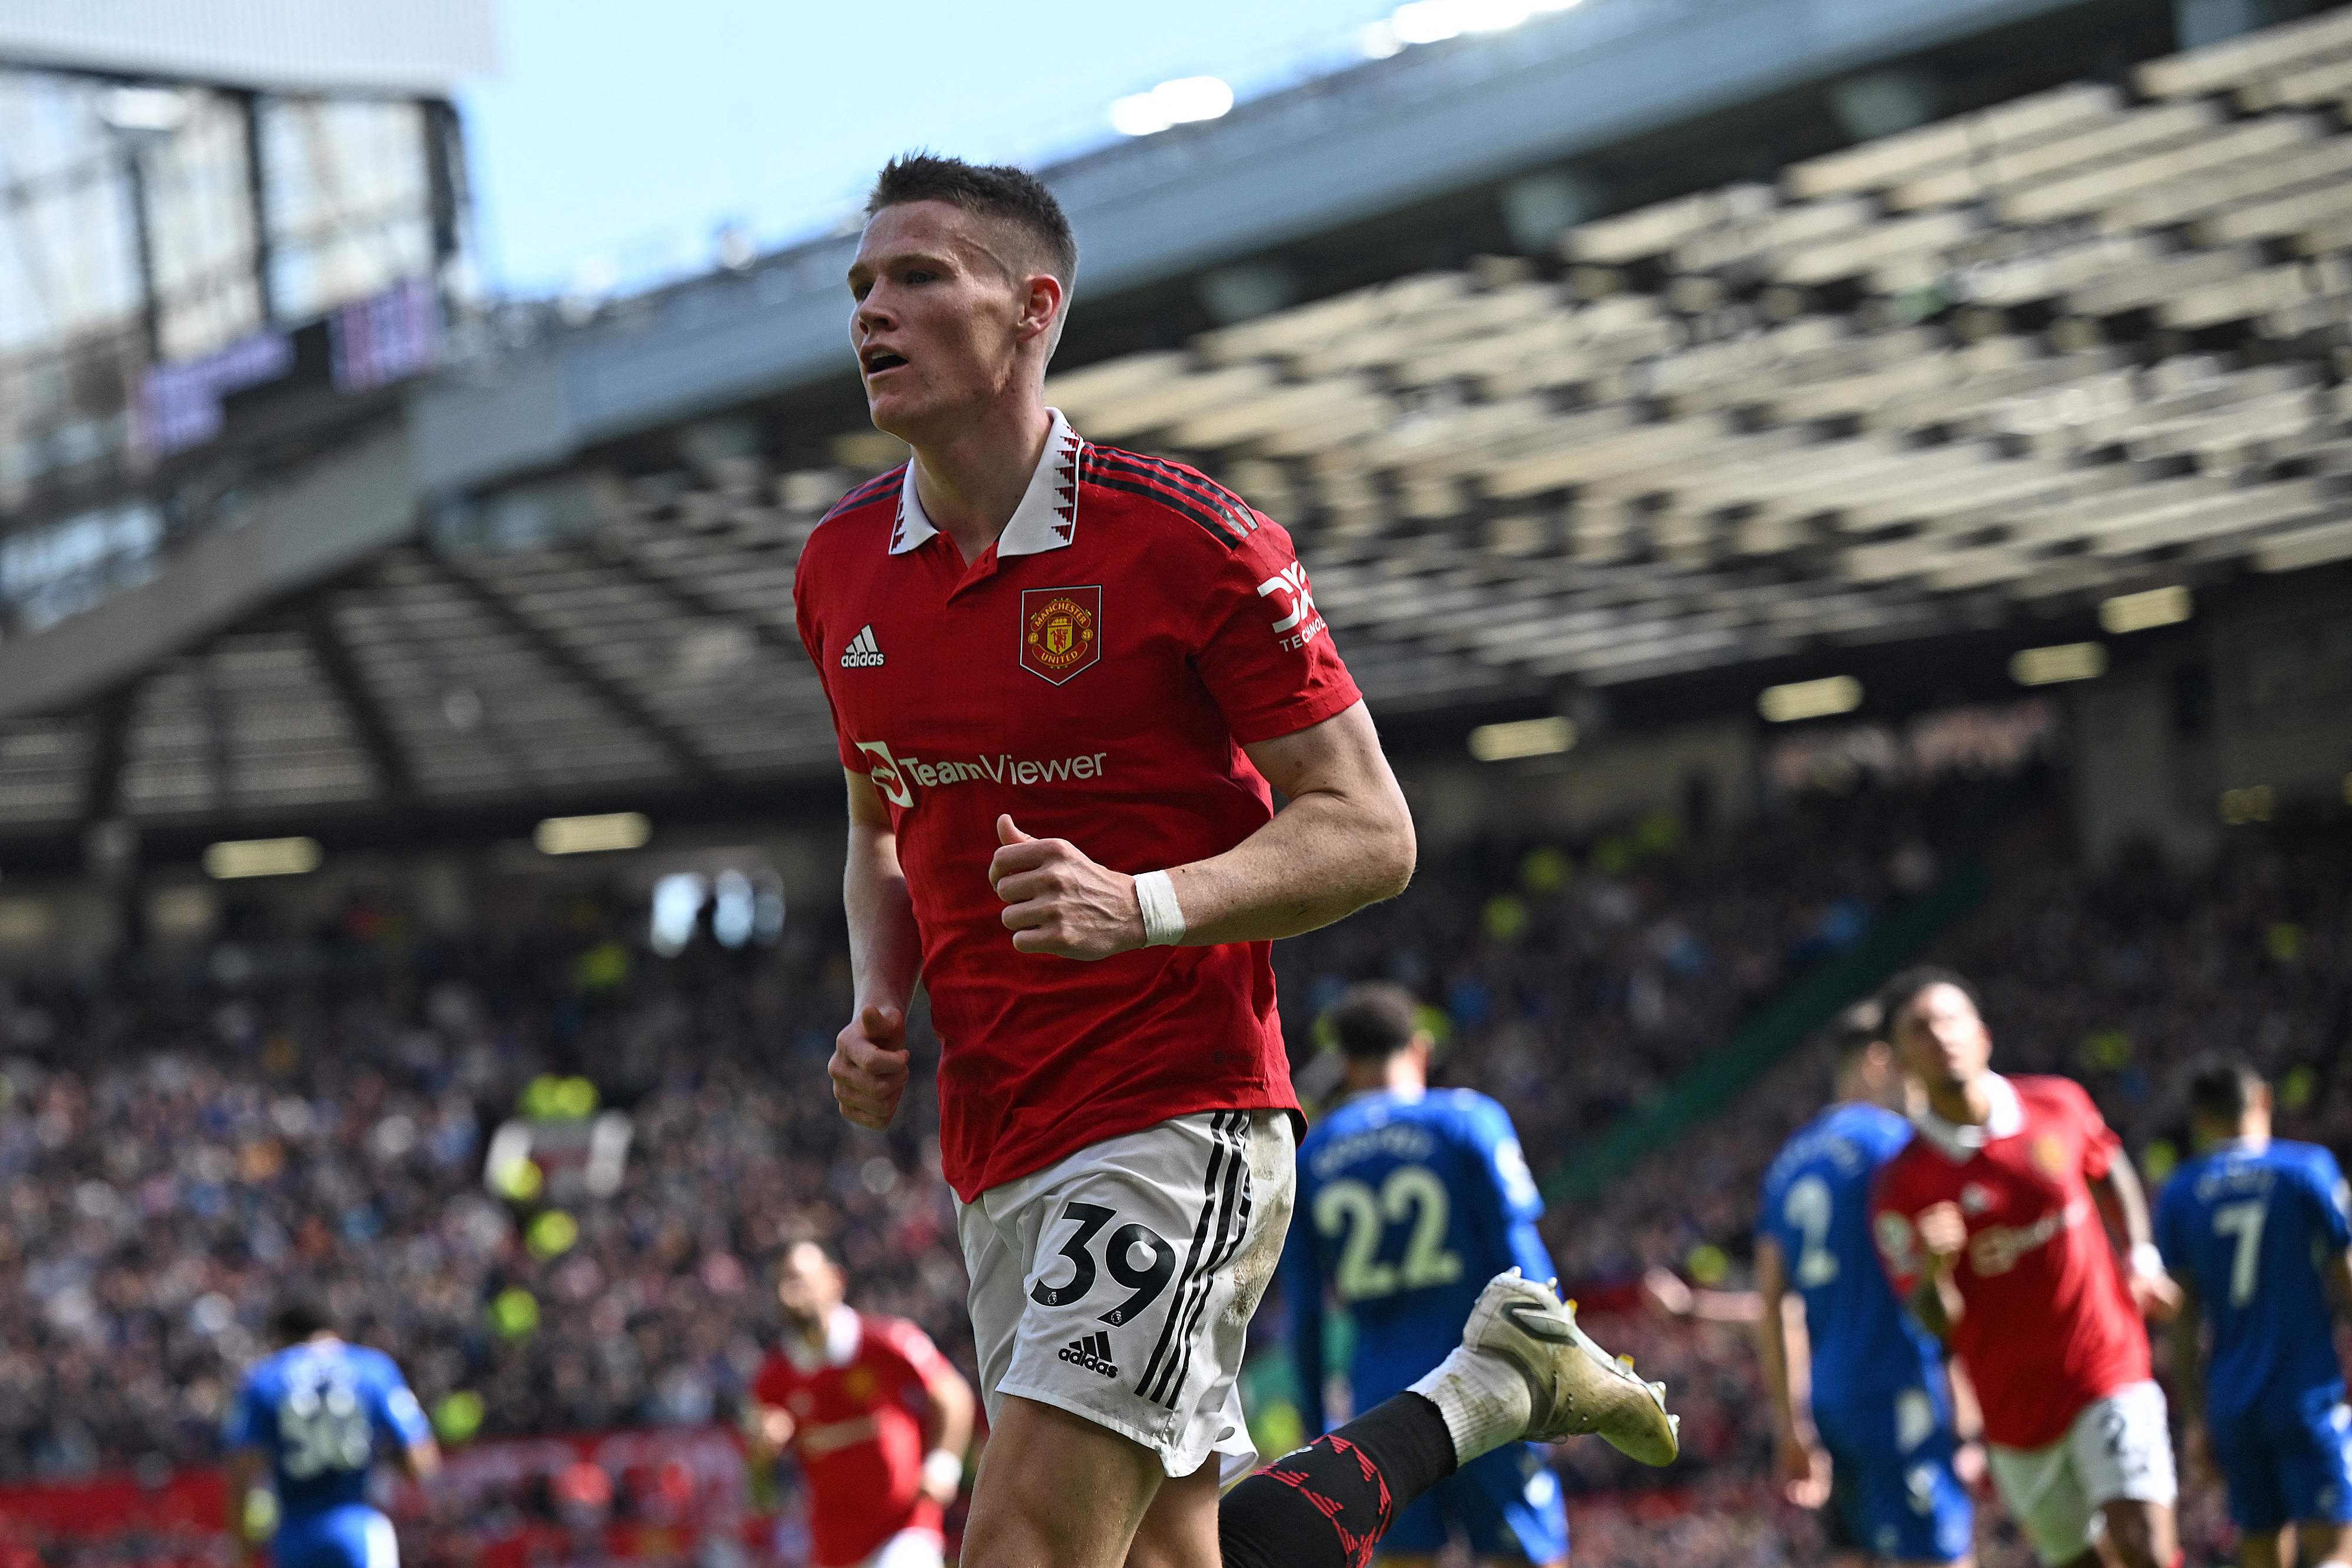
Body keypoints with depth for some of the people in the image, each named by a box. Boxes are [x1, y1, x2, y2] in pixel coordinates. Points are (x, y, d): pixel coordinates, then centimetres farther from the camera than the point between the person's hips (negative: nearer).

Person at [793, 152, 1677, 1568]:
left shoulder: (1190, 541, -11)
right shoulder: (841, 569, 8)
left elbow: (1369, 830, -9)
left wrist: (1142, 908, -25)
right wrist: (879, 1009, 3)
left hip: (1178, 1122, -7)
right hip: (996, 1154, 7)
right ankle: (1490, 1390, 27)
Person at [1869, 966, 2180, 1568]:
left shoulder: (2061, 1107, -4)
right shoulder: (1902, 1187, -13)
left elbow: (2110, 1170, 19)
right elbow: (1936, 1322, -12)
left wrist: (2141, 1256, 6)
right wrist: (1935, 1271, -34)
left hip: (2110, 1378, 1)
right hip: (2016, 1412, 0)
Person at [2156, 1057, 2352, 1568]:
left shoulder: (2180, 1195, 5)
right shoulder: (2308, 1168, -1)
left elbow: (2184, 1320, 4)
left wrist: (2194, 1416, 8)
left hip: (2233, 1405, 3)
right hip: (2307, 1394, -3)